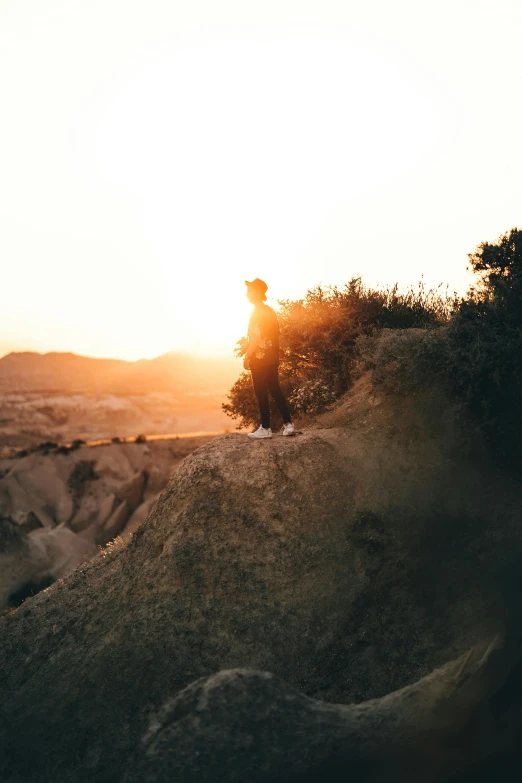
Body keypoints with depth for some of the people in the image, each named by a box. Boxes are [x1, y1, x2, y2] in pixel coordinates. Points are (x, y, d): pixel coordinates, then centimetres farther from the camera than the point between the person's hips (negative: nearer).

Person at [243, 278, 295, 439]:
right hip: (272, 357, 9)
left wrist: (247, 356, -14)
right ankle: (288, 424, 8)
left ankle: (265, 428, 1)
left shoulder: (257, 312, -12)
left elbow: (256, 337, -18)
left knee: (261, 392, -3)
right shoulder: (269, 311, 14)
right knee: (275, 389, 11)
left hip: (259, 358, -9)